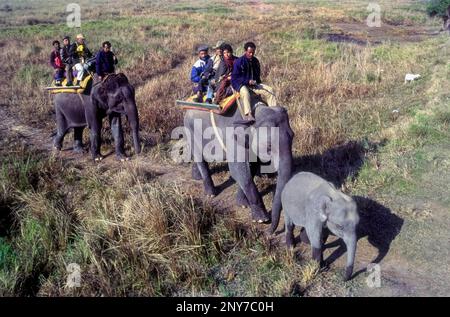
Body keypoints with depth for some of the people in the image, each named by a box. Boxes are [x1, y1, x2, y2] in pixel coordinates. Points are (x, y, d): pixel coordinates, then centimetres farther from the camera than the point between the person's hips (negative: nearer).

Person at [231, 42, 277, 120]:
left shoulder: (255, 61, 12)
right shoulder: (239, 62, -8)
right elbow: (234, 77, -11)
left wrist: (257, 82, 7)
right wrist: (248, 81, -20)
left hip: (254, 84, 6)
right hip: (241, 84, -6)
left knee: (269, 90, -9)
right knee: (245, 92, -40)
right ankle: (248, 115, -50)